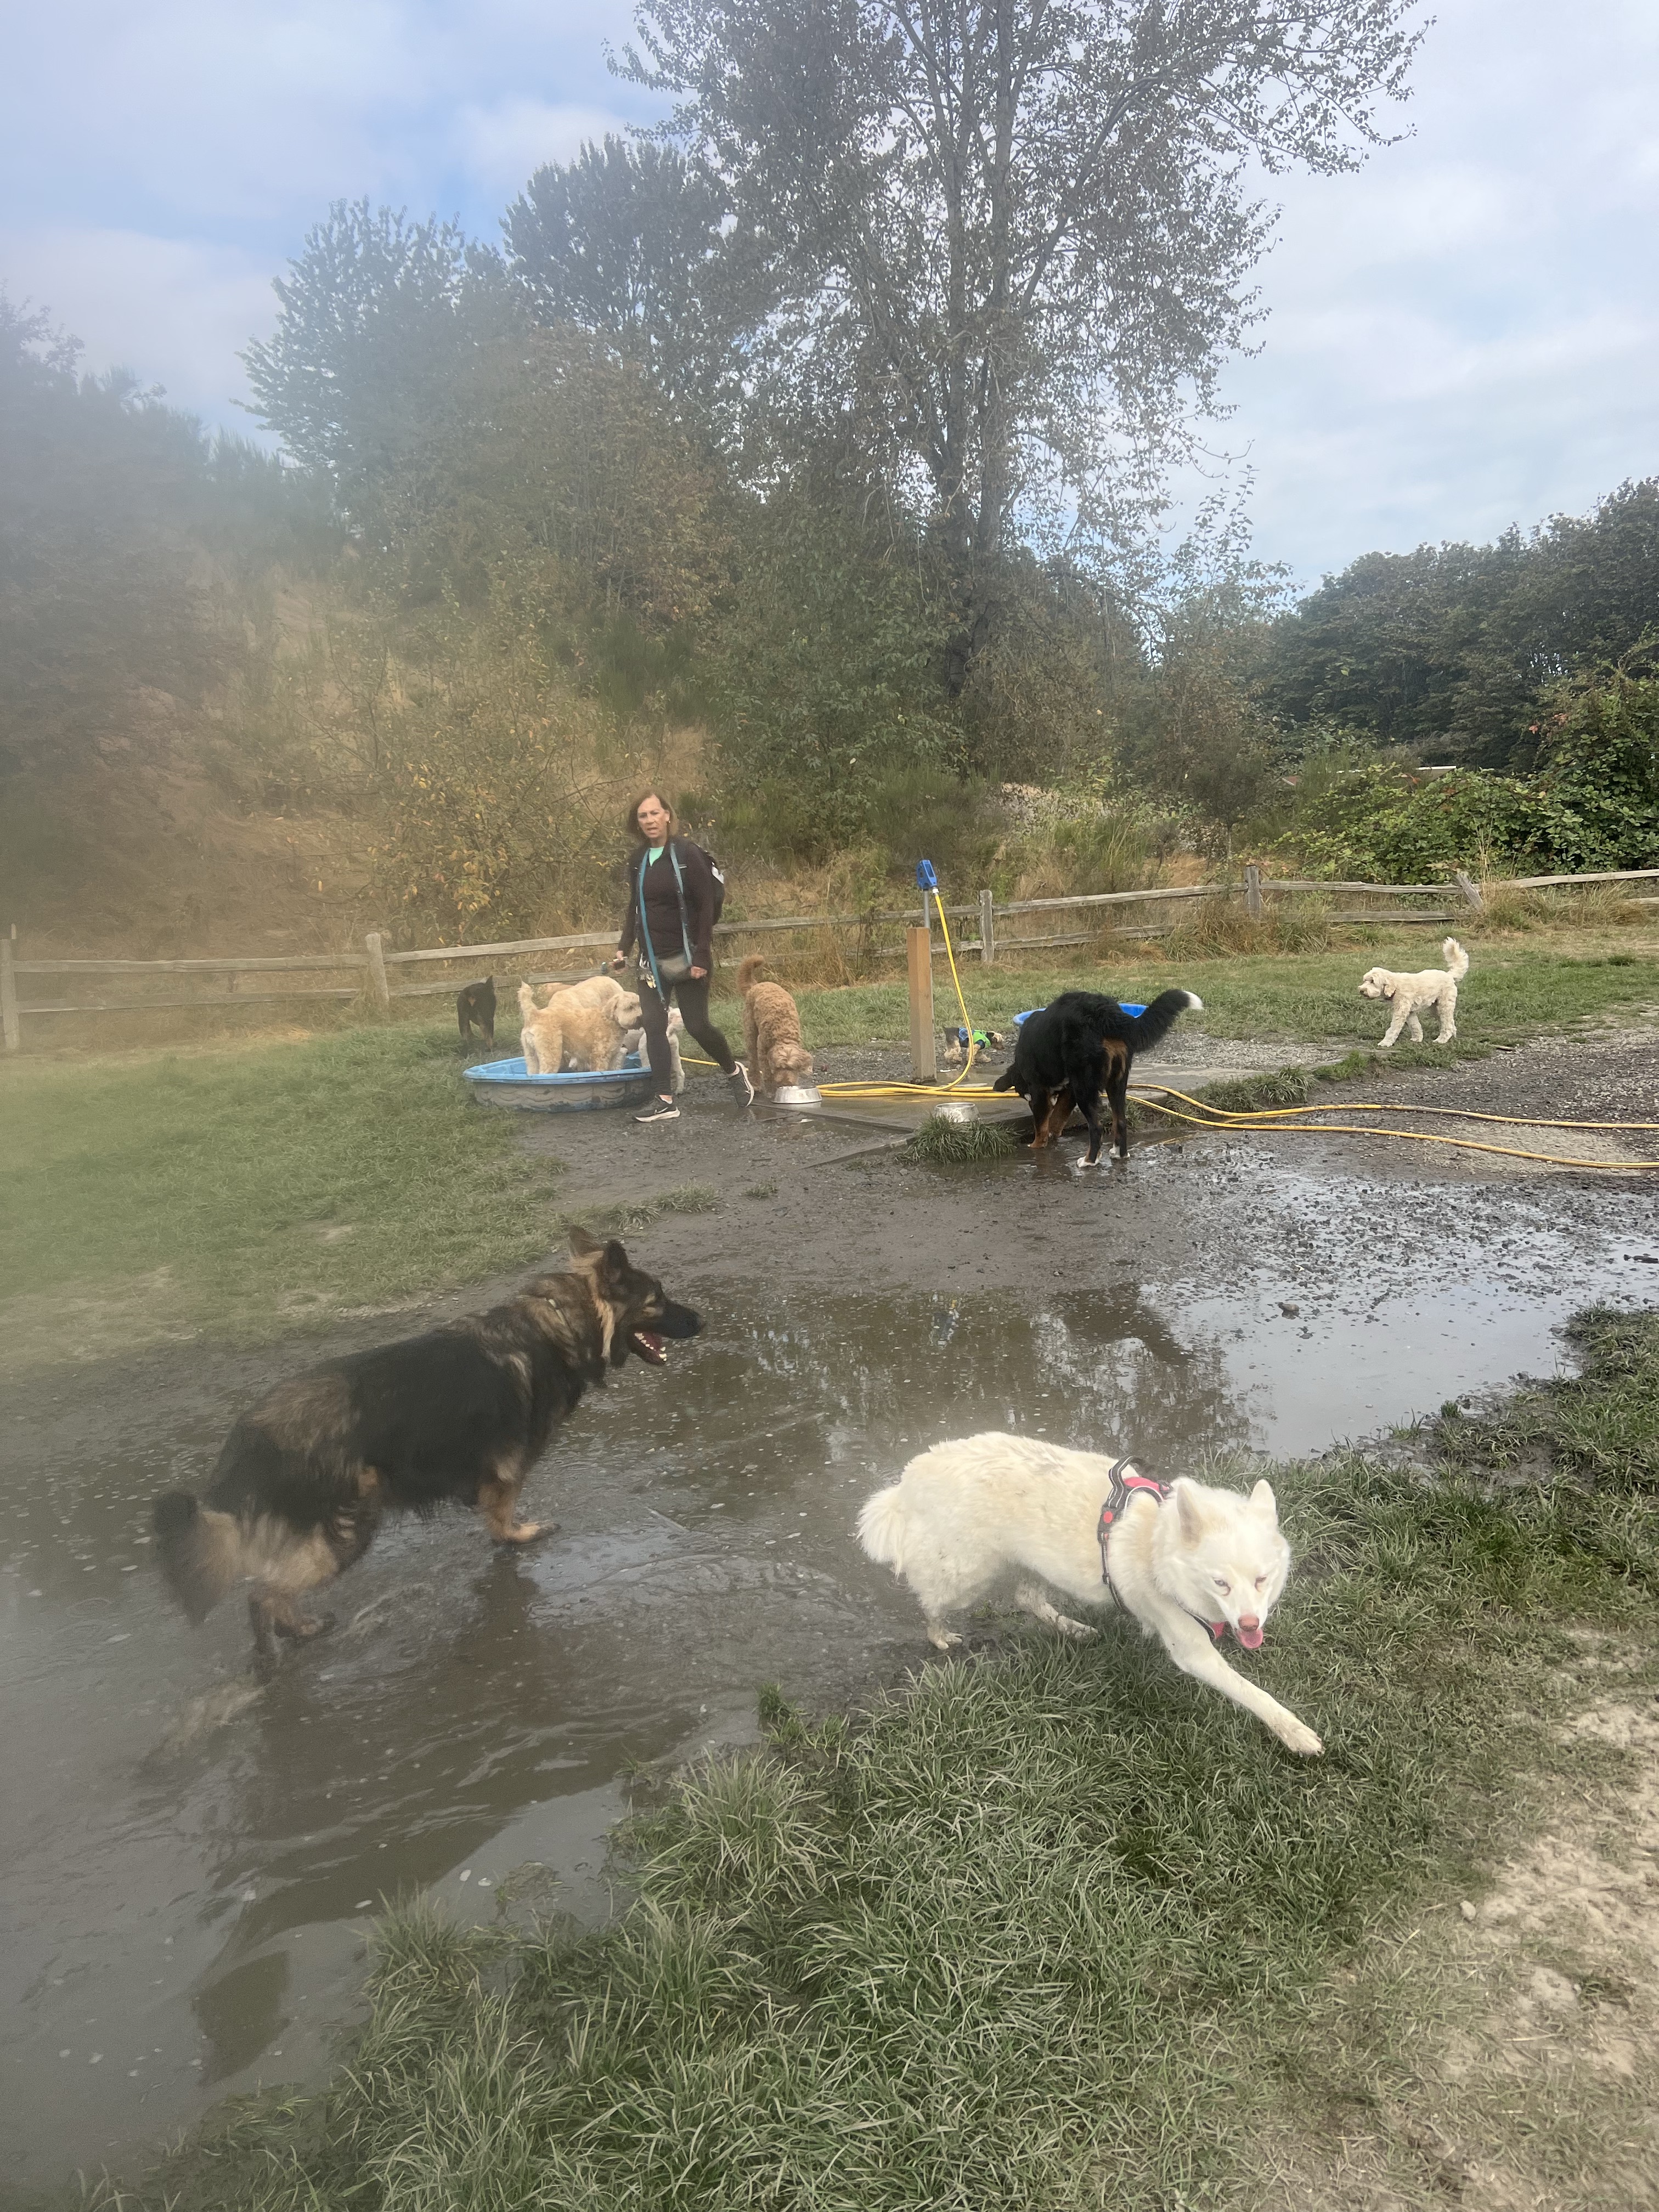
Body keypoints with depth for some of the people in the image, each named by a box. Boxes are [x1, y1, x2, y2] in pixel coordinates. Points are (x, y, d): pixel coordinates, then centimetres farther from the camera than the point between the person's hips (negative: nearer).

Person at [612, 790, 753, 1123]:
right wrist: (623, 949, 9)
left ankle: (734, 1071, 27)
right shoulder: (638, 860, 7)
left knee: (697, 1025, -1)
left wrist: (702, 956, -18)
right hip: (652, 959, 5)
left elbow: (706, 907, -12)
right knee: (653, 1026, -2)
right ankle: (665, 1102, 2)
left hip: (686, 957, -5)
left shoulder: (687, 855, -10)